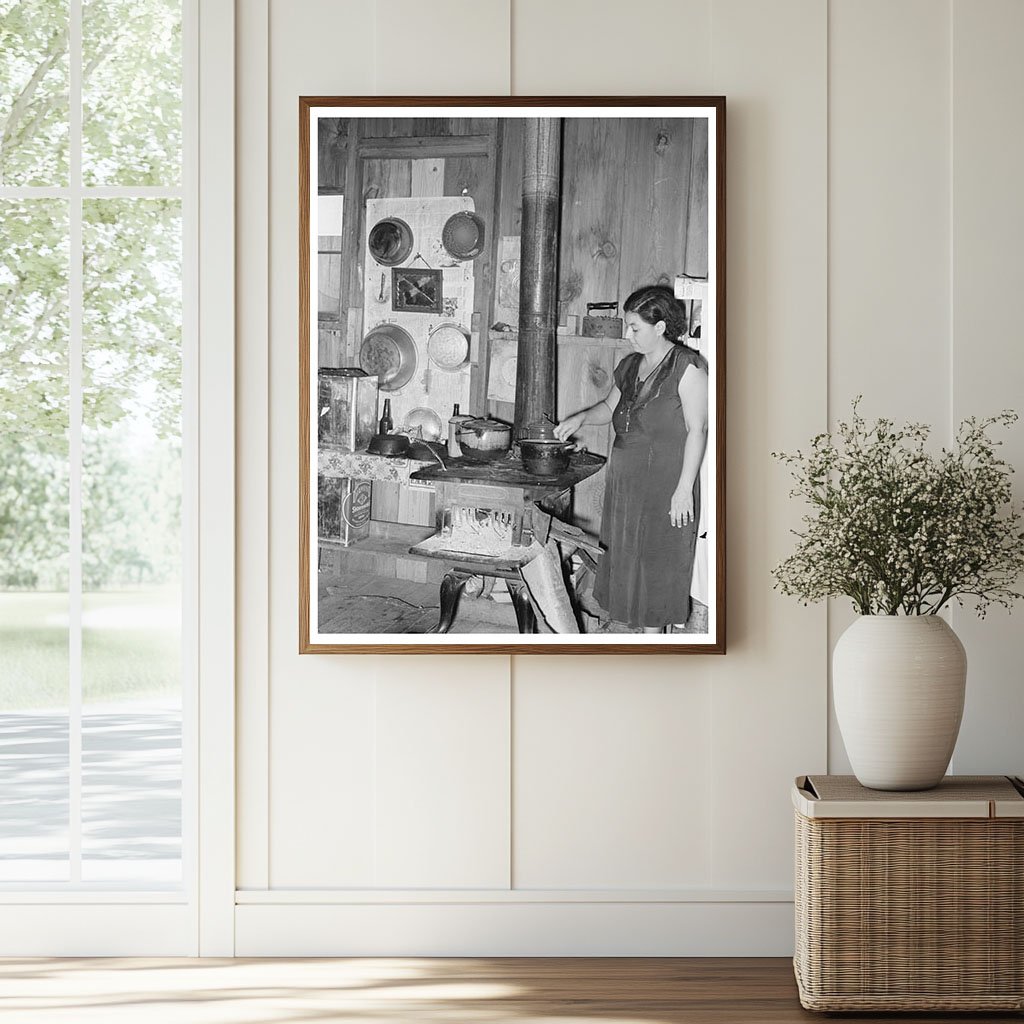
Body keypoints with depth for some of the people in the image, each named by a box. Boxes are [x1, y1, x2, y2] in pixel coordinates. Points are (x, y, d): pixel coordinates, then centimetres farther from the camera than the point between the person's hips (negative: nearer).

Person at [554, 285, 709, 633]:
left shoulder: (687, 368, -12)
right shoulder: (630, 367, 12)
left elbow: (697, 430, -14)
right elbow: (610, 408, 28)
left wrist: (684, 488, -18)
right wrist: (581, 418, 9)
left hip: (665, 486, -8)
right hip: (625, 484, 8)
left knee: (655, 566, -3)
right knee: (627, 562, 8)